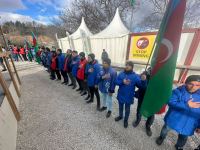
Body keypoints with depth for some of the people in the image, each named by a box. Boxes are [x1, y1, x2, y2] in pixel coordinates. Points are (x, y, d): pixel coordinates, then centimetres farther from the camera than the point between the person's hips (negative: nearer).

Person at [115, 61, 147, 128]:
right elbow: (116, 81, -8)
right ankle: (120, 116, 52)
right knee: (120, 107, 25)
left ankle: (126, 120, 46)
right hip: (120, 95, 2)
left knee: (127, 109, 20)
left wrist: (143, 80, -41)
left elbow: (141, 85, -20)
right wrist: (122, 82, -25)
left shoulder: (135, 76, -13)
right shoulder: (121, 74, -5)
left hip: (129, 97, -2)